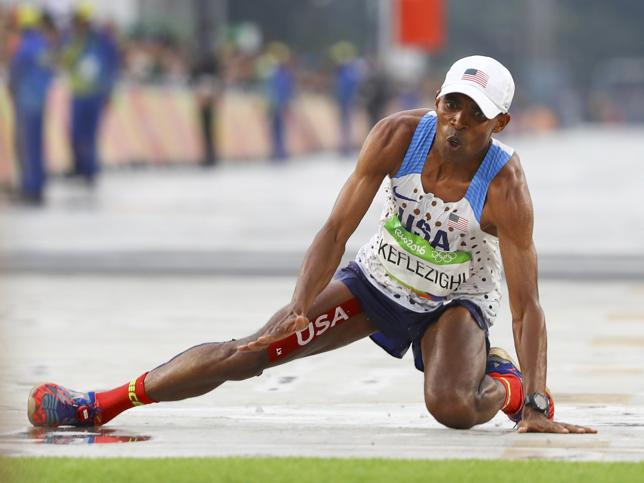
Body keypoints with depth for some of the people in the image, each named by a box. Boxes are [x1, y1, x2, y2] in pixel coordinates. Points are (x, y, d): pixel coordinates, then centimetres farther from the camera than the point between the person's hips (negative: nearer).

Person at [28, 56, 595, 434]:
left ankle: (505, 386, 3)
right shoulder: (398, 136, -22)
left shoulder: (505, 188, -29)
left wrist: (536, 406, -31)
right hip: (378, 277, 3)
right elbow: (337, 229, -16)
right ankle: (101, 404, -3)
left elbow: (526, 305, -26)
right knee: (252, 350, -9)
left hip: (456, 302, -3)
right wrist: (299, 310, -29)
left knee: (452, 406, -33)